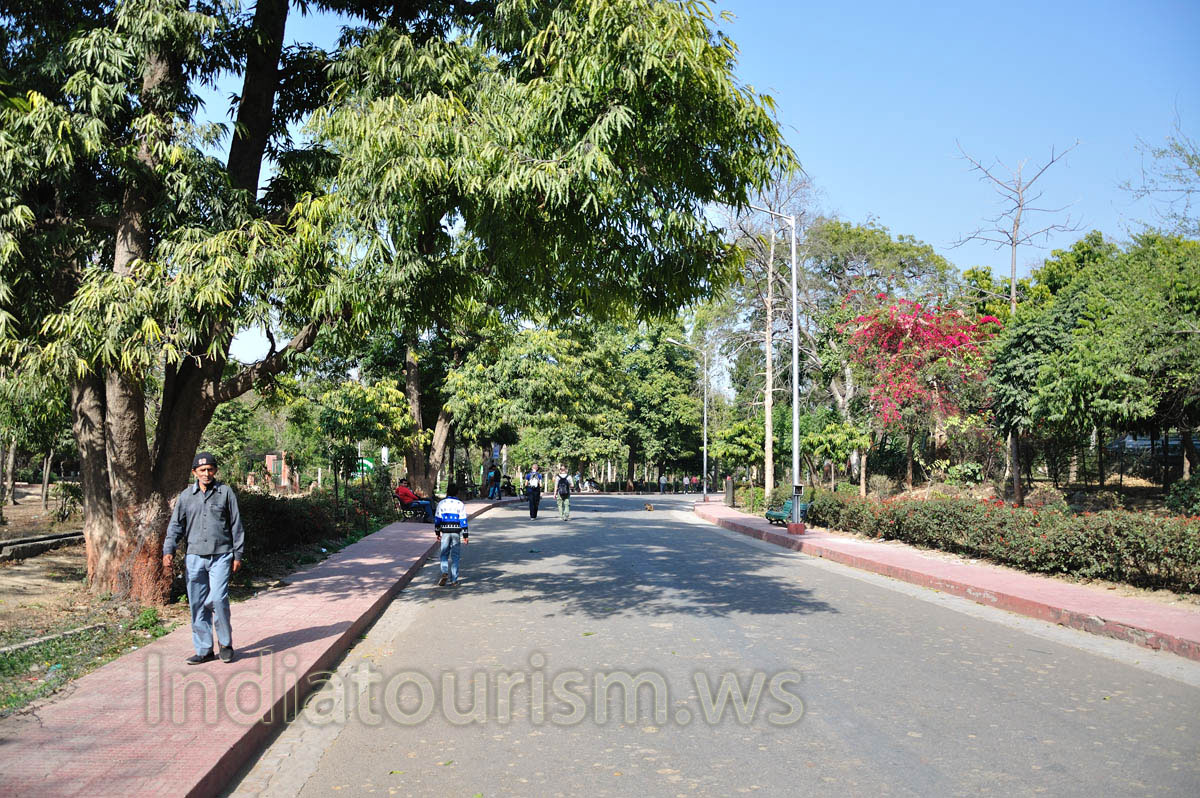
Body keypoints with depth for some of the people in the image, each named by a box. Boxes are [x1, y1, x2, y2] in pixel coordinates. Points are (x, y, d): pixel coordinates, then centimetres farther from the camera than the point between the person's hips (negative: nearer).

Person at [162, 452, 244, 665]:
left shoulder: (226, 492, 3)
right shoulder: (186, 495, 9)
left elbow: (236, 526, 6)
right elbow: (175, 525, 12)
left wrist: (238, 555, 4)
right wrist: (168, 550, -3)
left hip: (220, 556, -3)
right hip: (195, 557, 3)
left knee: (218, 599, -13)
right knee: (197, 605, 5)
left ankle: (226, 643, 6)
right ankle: (204, 650, 15)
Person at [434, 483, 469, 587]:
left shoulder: (441, 503, 0)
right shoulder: (460, 505, -3)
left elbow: (437, 519, 4)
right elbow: (463, 521, -3)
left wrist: (437, 533, 13)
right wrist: (465, 536, 2)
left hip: (445, 532, 0)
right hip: (457, 533, 0)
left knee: (444, 554, 12)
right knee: (455, 556, 6)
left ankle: (445, 573, -12)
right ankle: (454, 580, 6)